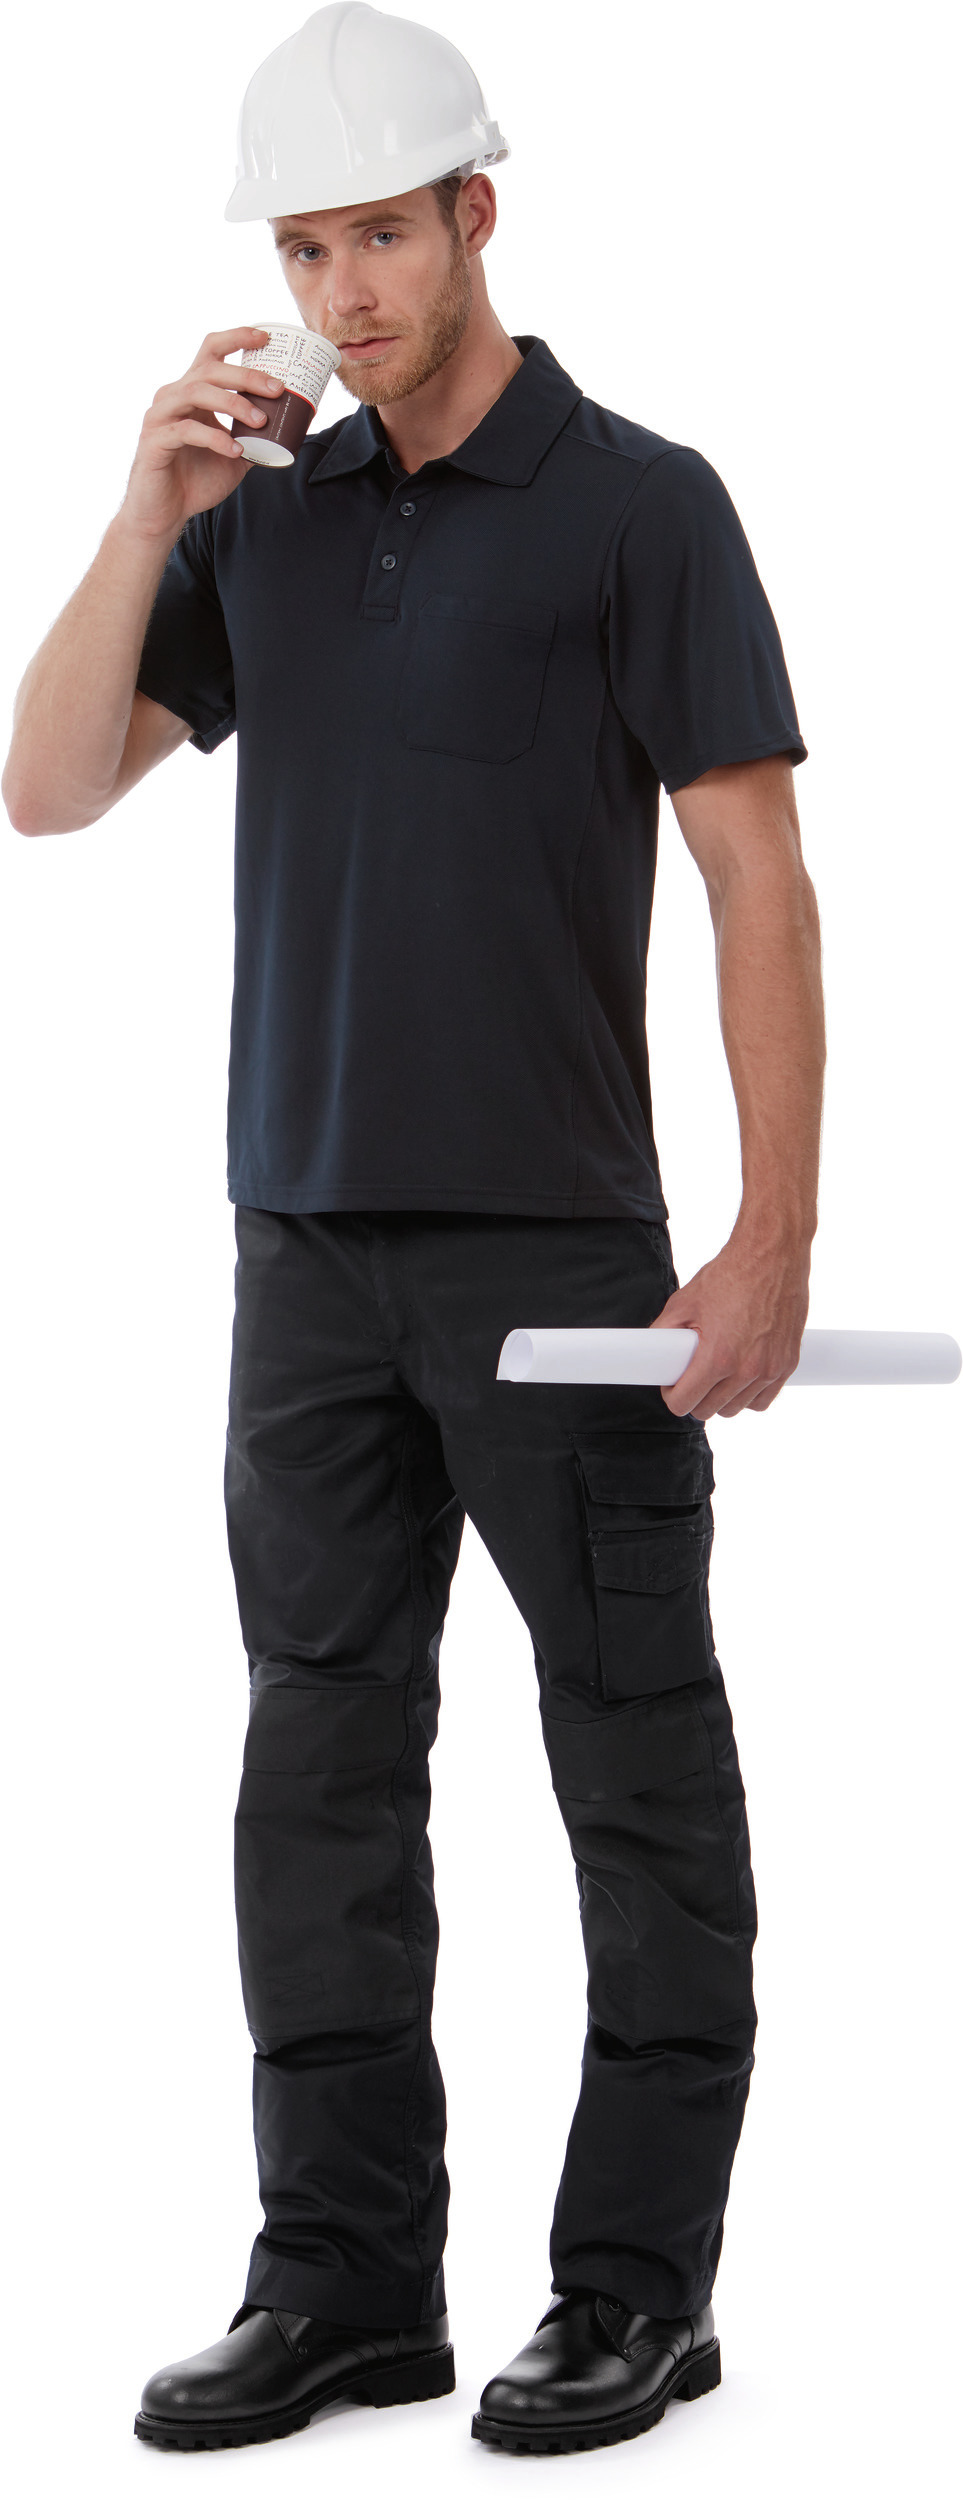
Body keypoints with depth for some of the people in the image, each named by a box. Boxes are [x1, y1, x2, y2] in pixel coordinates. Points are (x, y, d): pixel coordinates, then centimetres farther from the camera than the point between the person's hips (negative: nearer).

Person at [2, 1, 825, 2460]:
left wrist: (775, 1239, -15)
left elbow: (759, 880, -8)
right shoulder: (265, 515, 11)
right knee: (322, 1771, 8)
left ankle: (638, 2279, 11)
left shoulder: (638, 503, -5)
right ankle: (349, 2278, 16)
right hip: (310, 1242, 6)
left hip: (560, 1243, -5)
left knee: (636, 1773, 2)